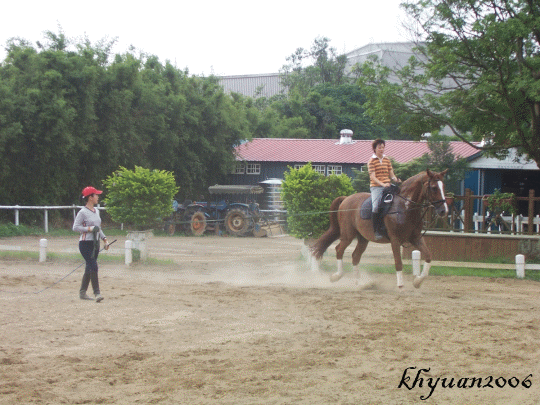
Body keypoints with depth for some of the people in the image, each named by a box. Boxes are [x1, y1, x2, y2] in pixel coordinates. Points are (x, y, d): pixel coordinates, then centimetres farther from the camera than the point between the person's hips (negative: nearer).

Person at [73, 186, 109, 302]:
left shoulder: (96, 211, 15)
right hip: (86, 243, -8)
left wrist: (104, 239, 15)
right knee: (93, 266, -15)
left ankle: (82, 292, 20)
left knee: (90, 268, 11)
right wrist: (90, 228, -20)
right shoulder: (83, 212, -11)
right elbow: (75, 227, -14)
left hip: (95, 243, 8)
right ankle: (97, 293, -16)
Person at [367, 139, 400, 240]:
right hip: (376, 187, -5)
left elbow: (391, 174, 15)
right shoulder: (372, 161, 1)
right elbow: (373, 177, -8)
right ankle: (376, 231, -19)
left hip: (387, 186, 5)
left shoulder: (387, 160, 16)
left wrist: (396, 179, -8)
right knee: (376, 206, -24)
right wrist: (382, 184, -22)